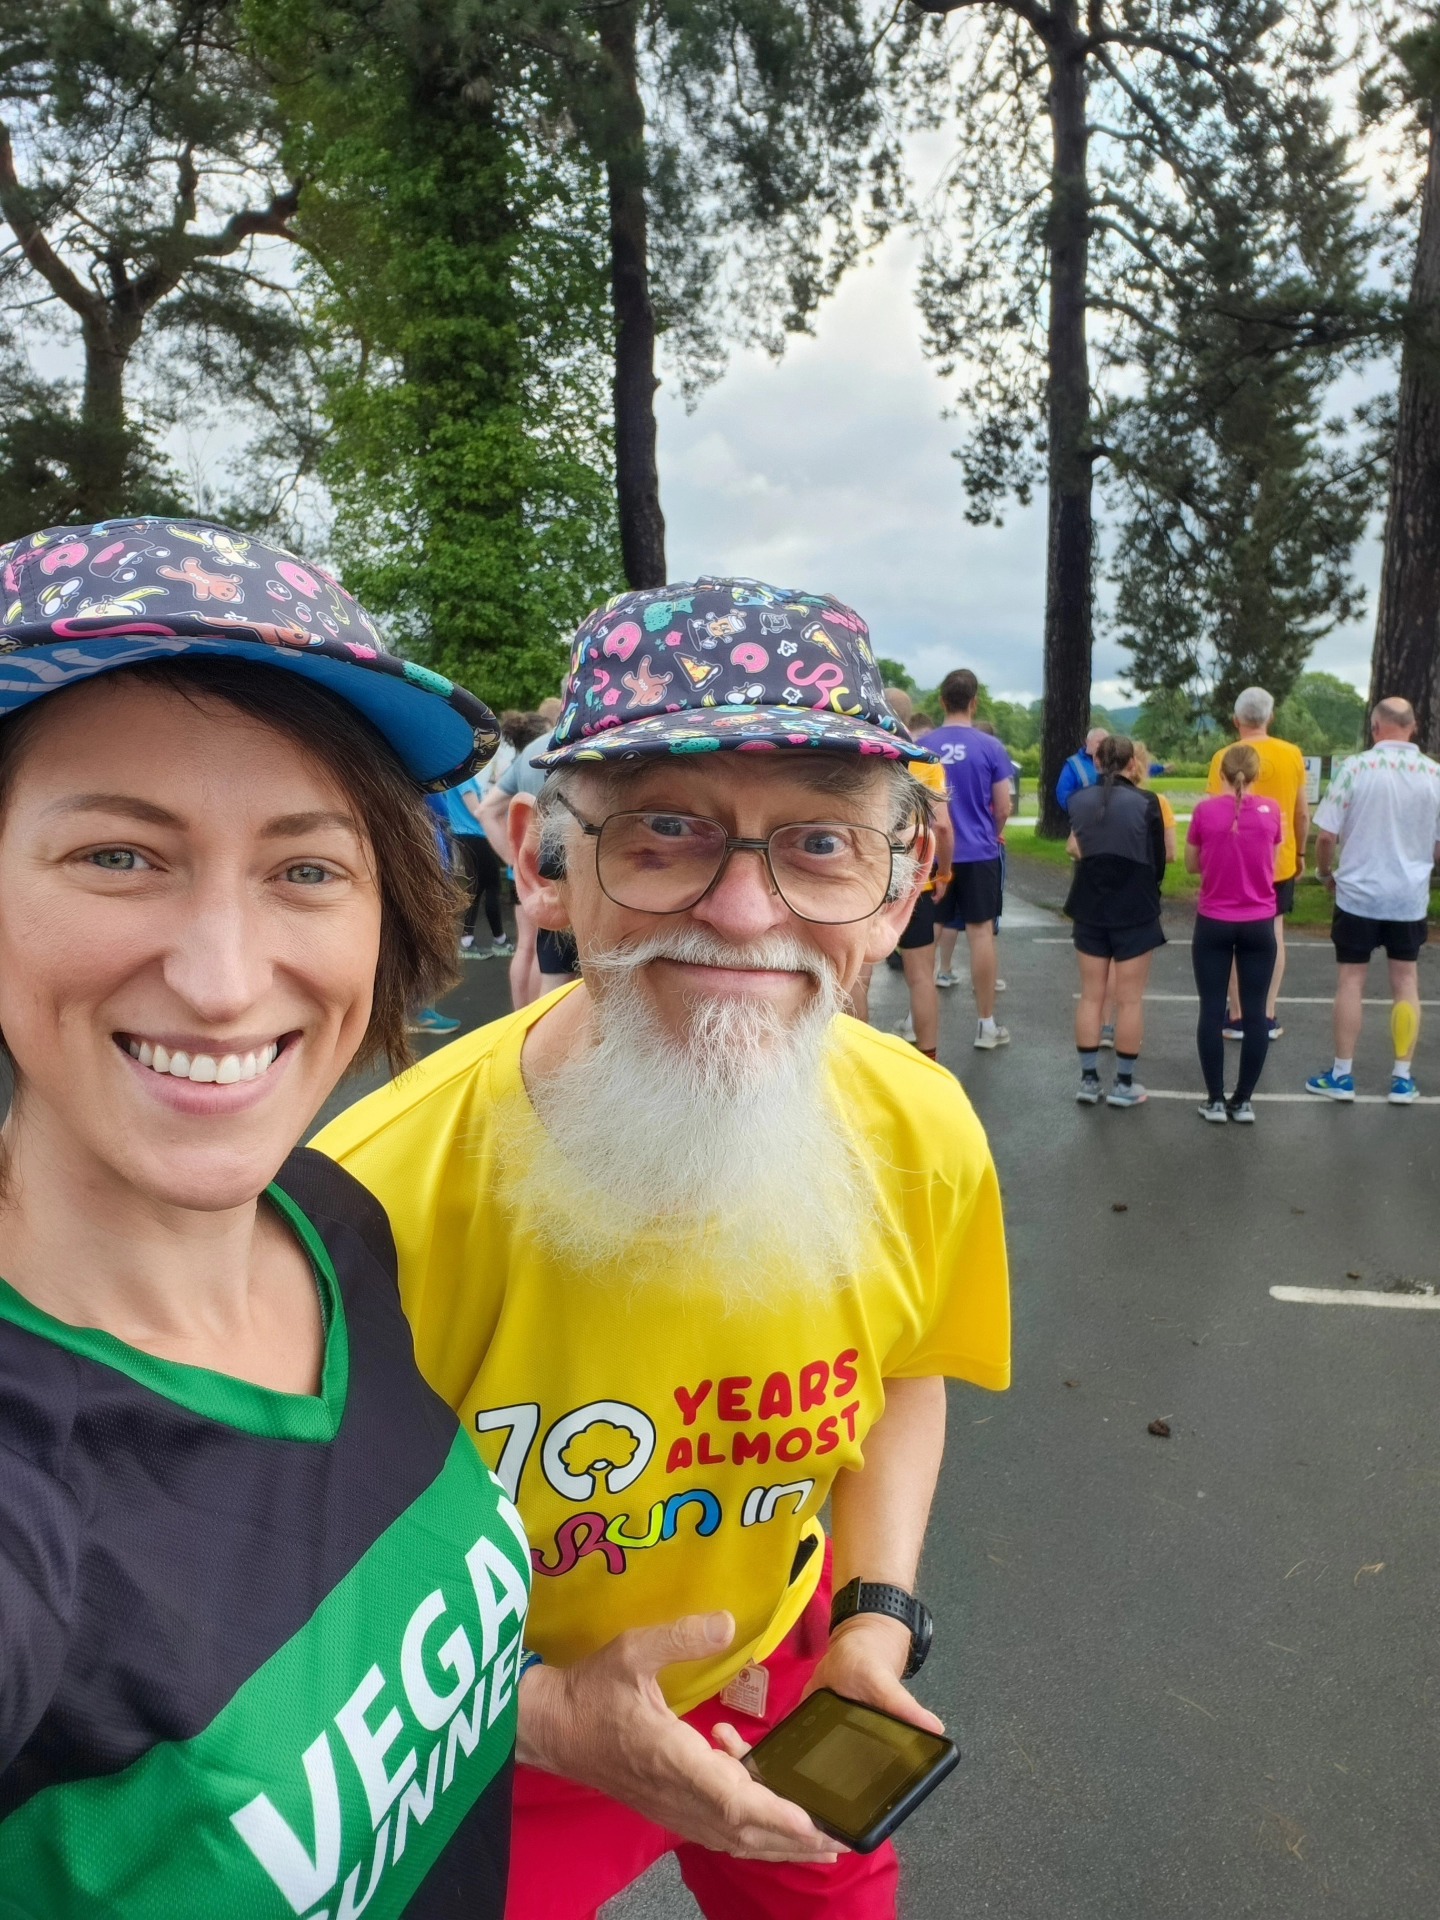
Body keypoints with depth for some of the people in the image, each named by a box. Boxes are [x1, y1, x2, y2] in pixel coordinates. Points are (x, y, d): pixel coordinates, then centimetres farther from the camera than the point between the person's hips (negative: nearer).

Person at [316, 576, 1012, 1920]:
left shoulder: (923, 1138, -20)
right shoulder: (385, 1195, -33)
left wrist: (876, 1619, -9)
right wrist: (550, 1717, -25)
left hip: (785, 1681, 4)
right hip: (479, 1762, -3)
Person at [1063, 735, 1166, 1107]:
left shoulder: (1079, 800, 0)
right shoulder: (1145, 803, -11)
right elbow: (1158, 862, -2)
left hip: (1089, 910, 4)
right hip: (1134, 913, -4)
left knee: (1091, 996, 10)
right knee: (1129, 999, 4)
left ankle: (1088, 1080, 13)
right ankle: (1123, 1084, 9)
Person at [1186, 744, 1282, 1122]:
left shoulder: (1205, 810, -6)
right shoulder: (1271, 811, -3)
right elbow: (1272, 864, 9)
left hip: (1213, 924, -1)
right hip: (1259, 925, 1)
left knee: (1212, 1011, 6)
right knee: (1254, 1013, 8)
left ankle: (1215, 1100, 10)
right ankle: (1243, 1100, 12)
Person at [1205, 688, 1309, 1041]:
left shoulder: (1226, 757, -13)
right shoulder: (1293, 755, 0)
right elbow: (1303, 813, 5)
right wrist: (1299, 853, 17)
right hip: (1281, 861, 3)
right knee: (1273, 933, 11)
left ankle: (1237, 1017, 9)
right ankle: (1269, 1016, 14)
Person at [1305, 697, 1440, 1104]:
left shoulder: (1356, 767, -11)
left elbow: (1327, 835, -11)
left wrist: (1325, 872, 8)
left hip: (1358, 893, -2)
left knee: (1351, 981, 7)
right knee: (1405, 982, 12)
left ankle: (1342, 1075, 13)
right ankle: (1403, 1078, 16)